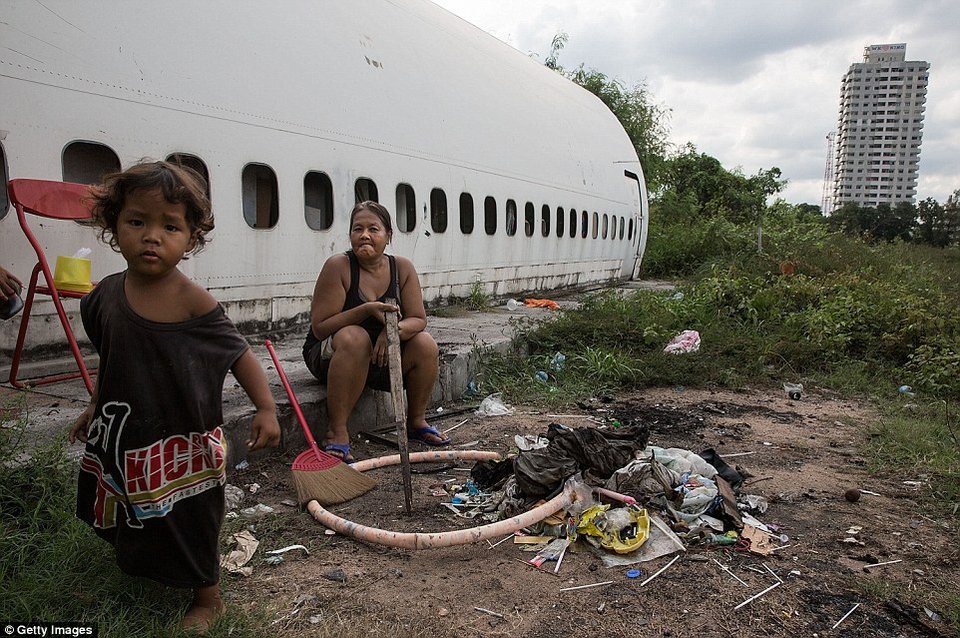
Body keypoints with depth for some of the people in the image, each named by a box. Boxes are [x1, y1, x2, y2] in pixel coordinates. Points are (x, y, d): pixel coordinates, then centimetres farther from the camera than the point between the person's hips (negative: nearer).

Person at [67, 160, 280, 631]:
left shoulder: (194, 303, -21)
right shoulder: (106, 294, -3)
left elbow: (238, 355, -16)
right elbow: (110, 358, 11)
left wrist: (265, 408, -24)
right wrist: (96, 407, 19)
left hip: (182, 443, -5)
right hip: (123, 438, 6)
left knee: (189, 524, 11)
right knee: (134, 520, 26)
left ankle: (207, 599, 34)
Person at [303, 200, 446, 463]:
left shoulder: (402, 268, -3)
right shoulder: (338, 266, -16)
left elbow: (418, 319, -5)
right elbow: (319, 327, -19)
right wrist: (367, 310, -29)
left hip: (384, 356, 4)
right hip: (331, 356, -4)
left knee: (426, 344, -18)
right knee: (355, 337, -35)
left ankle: (416, 421, 3)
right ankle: (337, 432, -29)